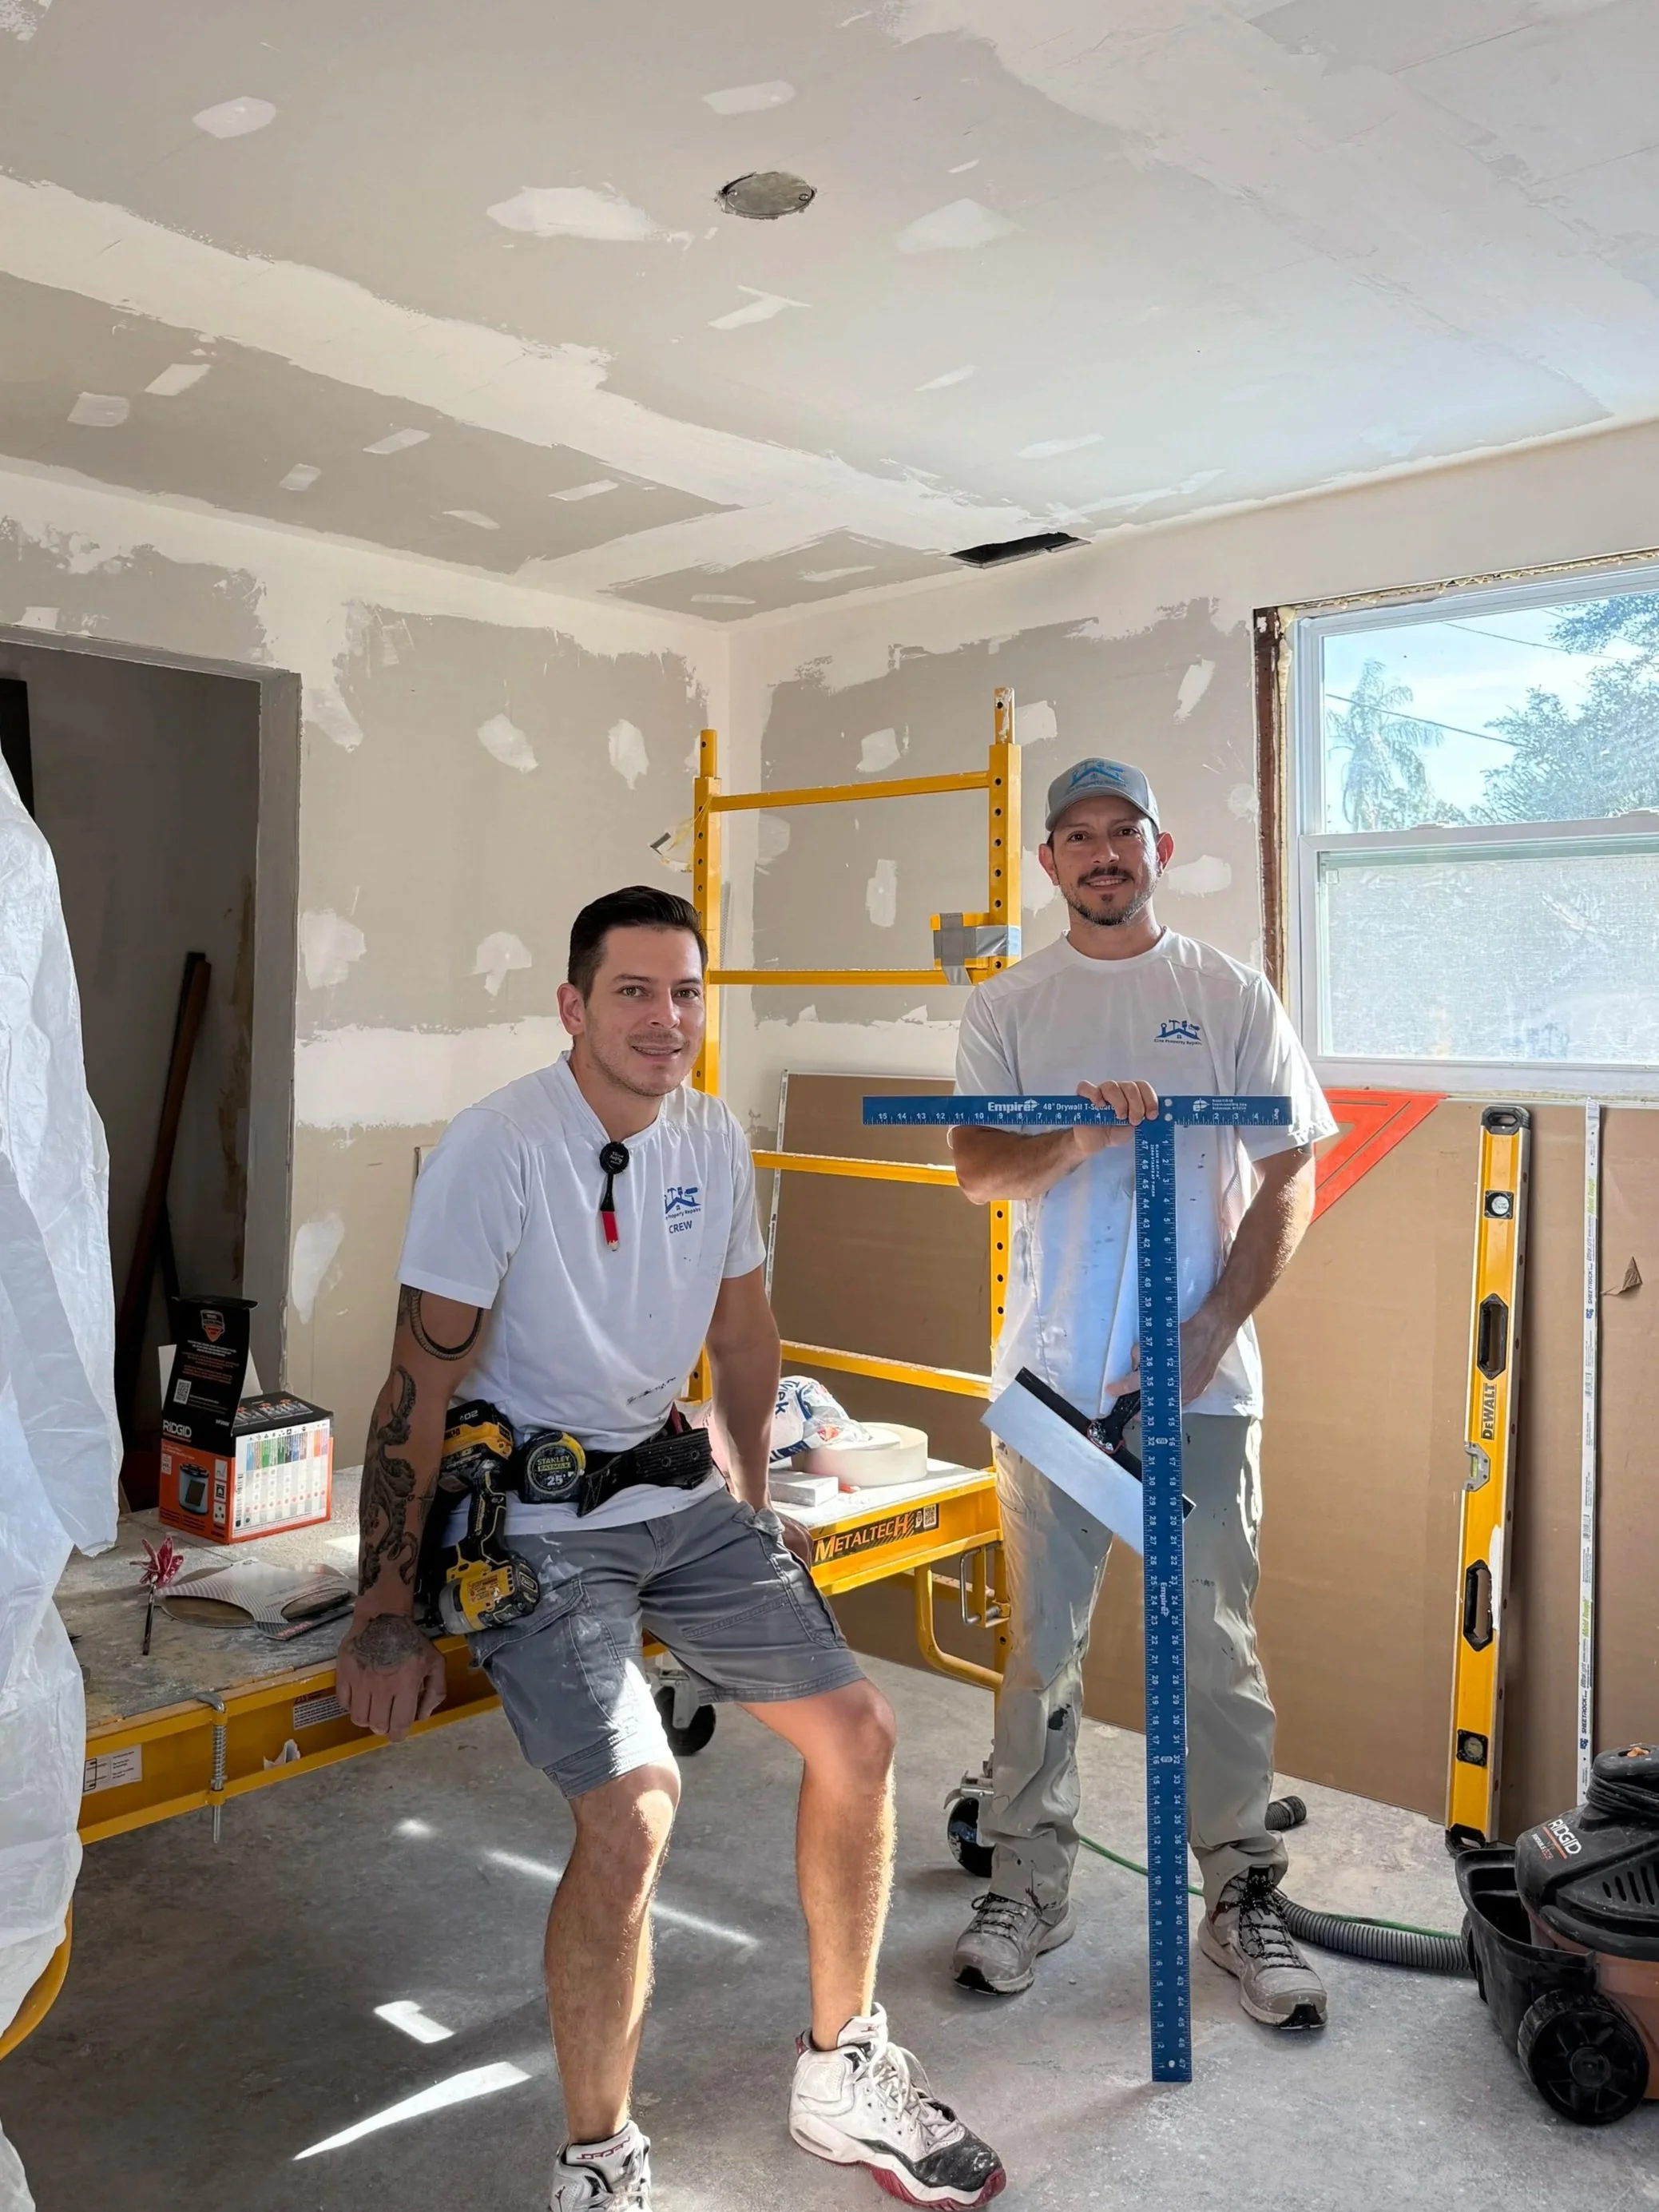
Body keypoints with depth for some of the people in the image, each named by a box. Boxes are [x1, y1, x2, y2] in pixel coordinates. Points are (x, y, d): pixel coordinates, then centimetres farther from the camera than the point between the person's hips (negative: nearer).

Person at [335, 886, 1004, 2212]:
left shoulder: (715, 1141, 3)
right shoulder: (501, 1147, -17)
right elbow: (420, 1387, -16)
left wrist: (753, 1510, 20)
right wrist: (388, 1612, -13)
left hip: (676, 1494, 7)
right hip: (527, 1517, -6)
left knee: (855, 1732, 3)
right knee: (633, 1812, -22)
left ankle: (843, 2078, 24)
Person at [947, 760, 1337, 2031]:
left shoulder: (1232, 996, 2)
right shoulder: (1009, 1009, 4)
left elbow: (1292, 1178, 0)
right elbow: (977, 1169, -6)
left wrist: (1210, 1331, -11)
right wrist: (1076, 1138, -27)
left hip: (1202, 1381, 0)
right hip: (1052, 1377, 1)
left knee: (1217, 1650, 7)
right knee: (1042, 1647, 11)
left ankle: (1244, 1897, 25)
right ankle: (1030, 1884, 27)